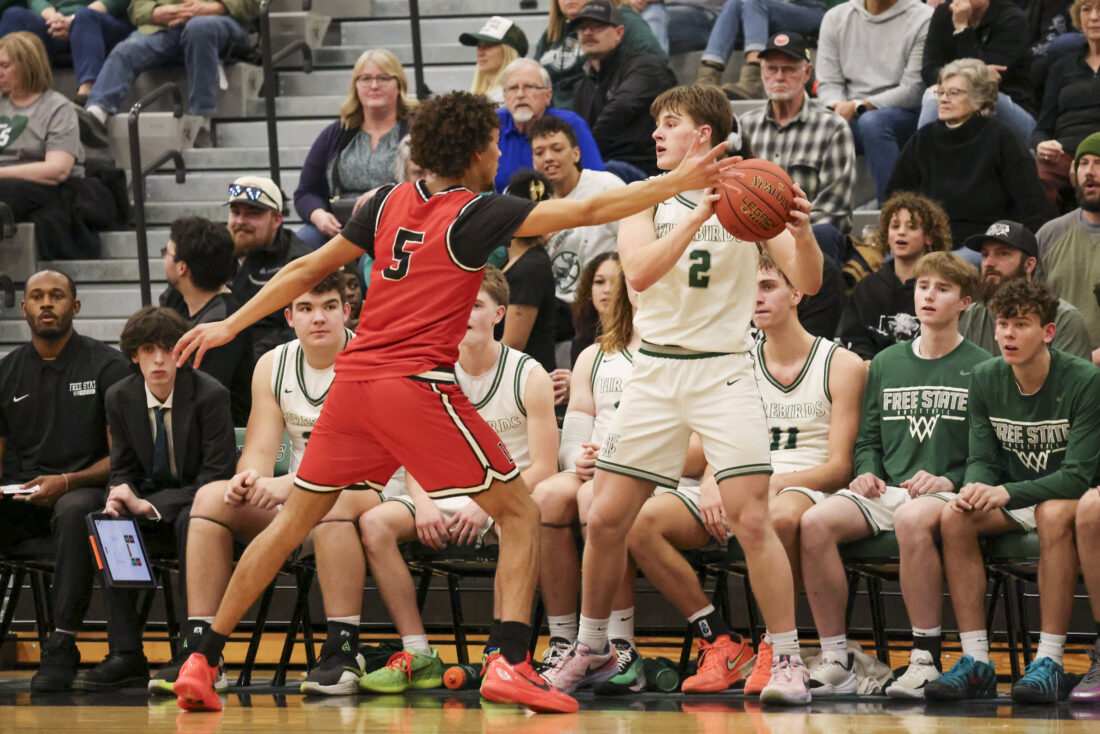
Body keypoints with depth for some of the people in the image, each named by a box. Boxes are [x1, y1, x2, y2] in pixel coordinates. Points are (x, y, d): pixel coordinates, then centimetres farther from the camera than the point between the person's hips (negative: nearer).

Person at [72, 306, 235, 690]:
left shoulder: (209, 394, -15)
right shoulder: (120, 398, 1)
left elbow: (218, 473, -17)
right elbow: (122, 468, 9)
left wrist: (151, 506, -25)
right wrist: (119, 497, -18)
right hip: (149, 501, 5)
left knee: (192, 522, -38)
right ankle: (126, 655, -28)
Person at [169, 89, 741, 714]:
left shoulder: (388, 205, 13)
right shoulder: (475, 215, -3)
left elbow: (306, 270, 18)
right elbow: (586, 211, -8)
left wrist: (231, 326, 26)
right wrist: (678, 182, -5)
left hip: (354, 381, 6)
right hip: (419, 384, -6)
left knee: (293, 522, 15)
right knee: (520, 514, 3)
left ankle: (203, 662, 13)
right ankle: (510, 663, -13)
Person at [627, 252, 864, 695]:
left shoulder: (841, 365, 4)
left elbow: (839, 467, -3)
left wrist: (777, 483, -21)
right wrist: (710, 483, -10)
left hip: (805, 490, -5)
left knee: (781, 515, -44)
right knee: (643, 520, -24)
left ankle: (775, 646, -24)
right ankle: (720, 643, -16)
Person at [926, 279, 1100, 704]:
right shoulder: (986, 380, 0)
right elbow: (982, 458, 1)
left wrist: (1007, 493, -33)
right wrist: (976, 487, -25)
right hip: (1014, 504, 5)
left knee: (1053, 513, -38)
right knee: (954, 517, -24)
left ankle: (1050, 663, -36)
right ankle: (976, 663, -25)